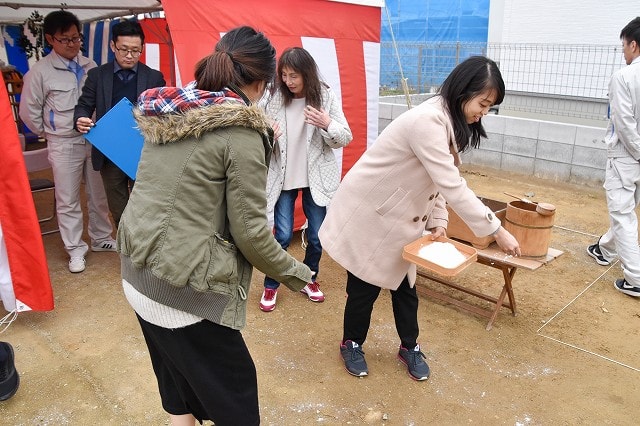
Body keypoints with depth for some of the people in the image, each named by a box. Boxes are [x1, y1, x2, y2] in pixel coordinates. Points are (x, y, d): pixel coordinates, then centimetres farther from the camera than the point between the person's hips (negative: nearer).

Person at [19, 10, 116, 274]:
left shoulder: (90, 66, 3)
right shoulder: (40, 71, -7)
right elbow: (28, 111, -1)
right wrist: (49, 134, 4)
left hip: (94, 139, 3)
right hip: (63, 145, -3)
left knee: (98, 194, 14)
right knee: (68, 200, 5)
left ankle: (101, 239, 31)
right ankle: (75, 250, 17)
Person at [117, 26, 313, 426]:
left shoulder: (167, 112, 5)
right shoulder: (242, 131, -16)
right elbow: (249, 231, -15)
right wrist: (294, 272, 0)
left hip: (136, 272, 8)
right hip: (183, 287, -8)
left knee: (175, 374, 25)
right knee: (231, 388, 11)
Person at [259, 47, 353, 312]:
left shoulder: (326, 96, -7)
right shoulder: (274, 98, -7)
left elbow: (345, 139, -6)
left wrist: (328, 124, -25)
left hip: (316, 178, 1)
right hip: (283, 178, -1)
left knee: (317, 236, 10)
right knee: (283, 236, 0)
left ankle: (309, 279, 35)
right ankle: (270, 285, 22)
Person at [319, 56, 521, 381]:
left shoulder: (449, 121, 2)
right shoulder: (427, 122, -30)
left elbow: (438, 180, 4)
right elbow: (453, 186, -33)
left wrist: (438, 221, -8)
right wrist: (497, 230, -29)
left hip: (399, 215, 8)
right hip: (367, 212, -8)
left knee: (404, 282, 14)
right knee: (365, 285, 7)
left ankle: (409, 347, 33)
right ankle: (351, 344, 30)